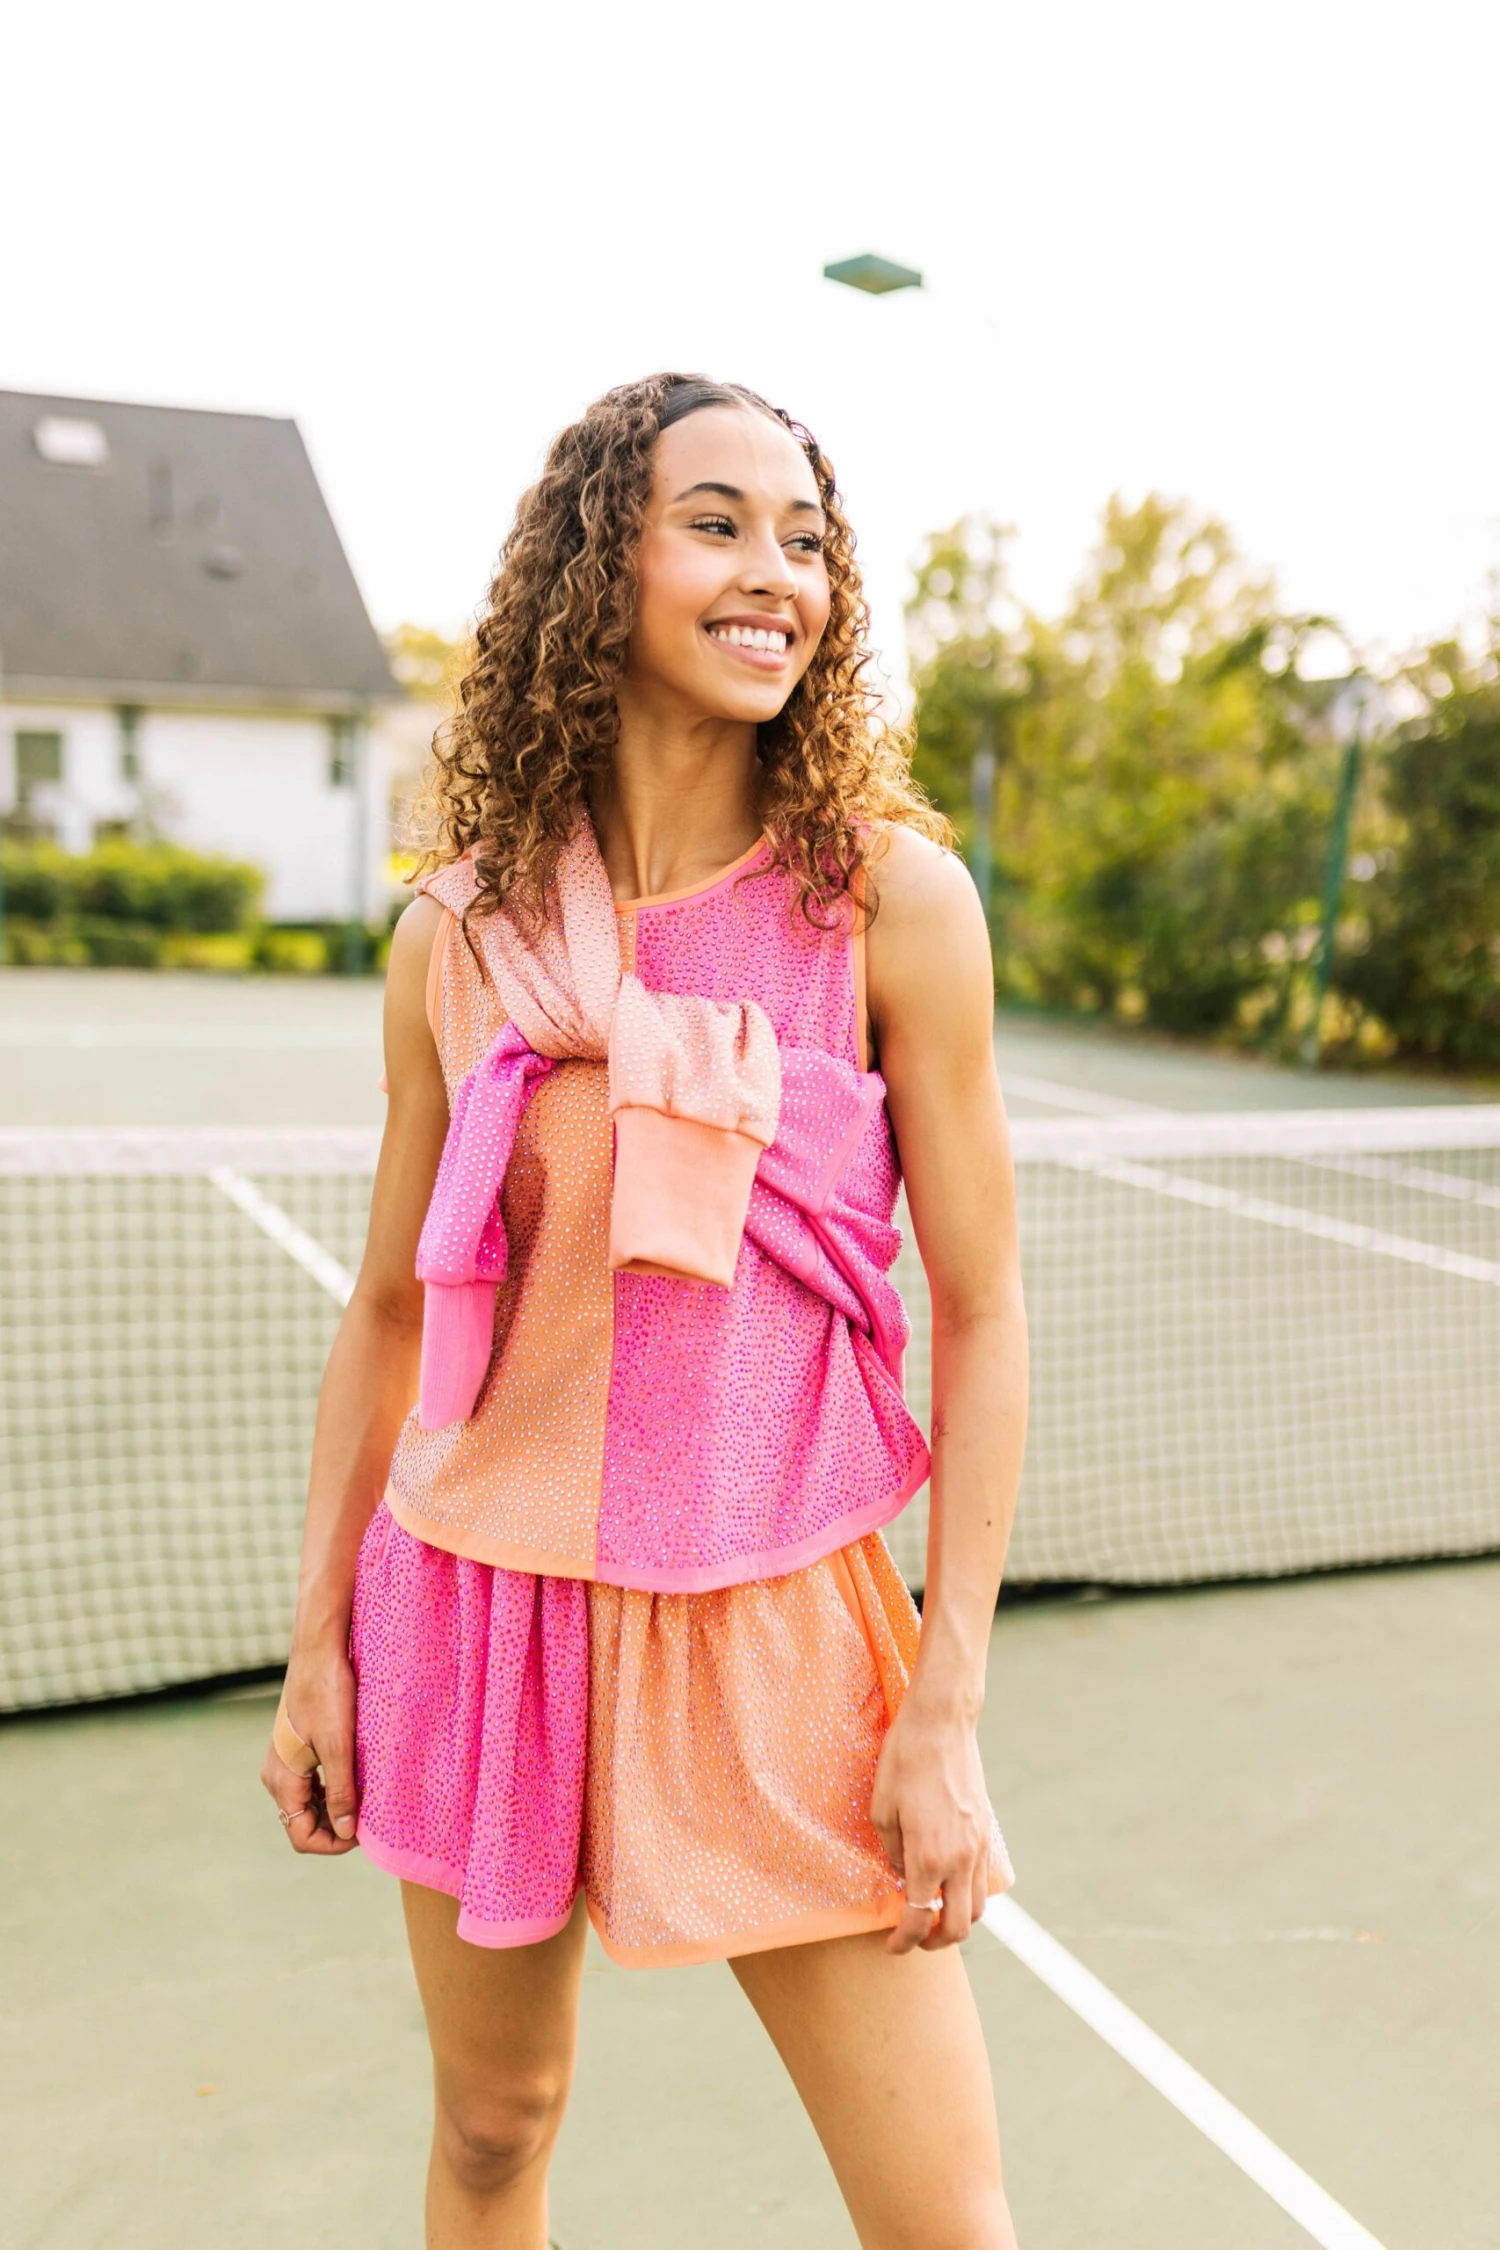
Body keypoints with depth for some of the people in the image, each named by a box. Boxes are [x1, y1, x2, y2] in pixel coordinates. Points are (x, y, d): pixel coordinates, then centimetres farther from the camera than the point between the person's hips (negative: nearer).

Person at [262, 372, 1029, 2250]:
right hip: (483, 1601, 2)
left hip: (775, 1624, -2)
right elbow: (391, 1305, 7)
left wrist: (948, 1709, -8)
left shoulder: (894, 897, -9)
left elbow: (978, 1312, -6)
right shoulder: (462, 928, -2)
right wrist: (317, 1640, 8)